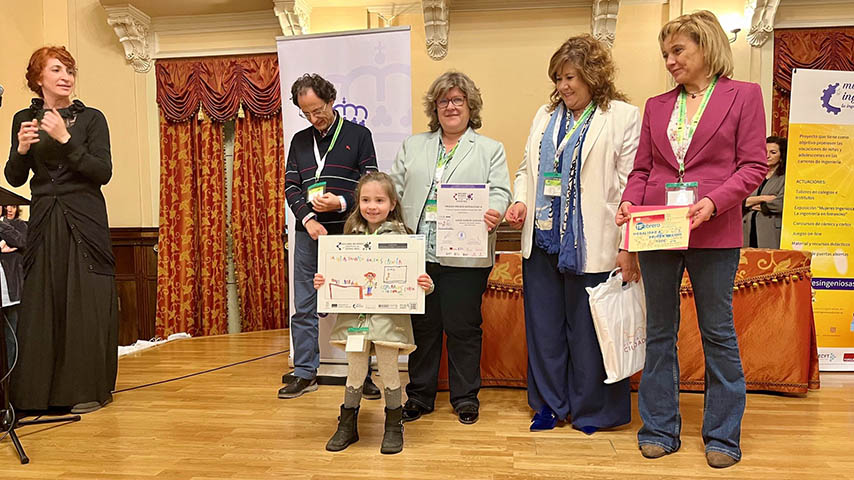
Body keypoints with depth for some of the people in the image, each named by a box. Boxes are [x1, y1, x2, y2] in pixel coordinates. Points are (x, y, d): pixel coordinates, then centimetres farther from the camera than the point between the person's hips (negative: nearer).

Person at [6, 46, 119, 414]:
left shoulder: (91, 118, 2)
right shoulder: (24, 119, 11)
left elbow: (103, 173, -8)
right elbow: (15, 179, 8)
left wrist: (66, 140, -17)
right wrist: (21, 150, -11)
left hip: (84, 220, -2)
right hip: (43, 221, 3)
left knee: (86, 303, -3)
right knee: (41, 303, 0)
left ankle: (88, 390, 6)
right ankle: (38, 393, 10)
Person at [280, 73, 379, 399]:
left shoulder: (358, 135, 4)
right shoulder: (300, 141, 14)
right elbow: (290, 186, 8)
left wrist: (341, 202, -17)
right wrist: (307, 218, -9)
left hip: (347, 233, -3)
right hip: (308, 233, 3)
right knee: (304, 308, 7)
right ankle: (305, 373, 18)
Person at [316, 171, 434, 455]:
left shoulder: (400, 236, -3)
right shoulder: (351, 236, 6)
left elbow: (413, 276, -4)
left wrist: (426, 286, -23)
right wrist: (321, 283, -7)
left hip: (389, 314, -2)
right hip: (354, 313, 3)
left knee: (388, 370, 6)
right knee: (355, 371, 11)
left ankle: (394, 426, 26)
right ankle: (348, 425, 29)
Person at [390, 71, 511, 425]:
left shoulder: (490, 150, 9)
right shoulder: (413, 146, 17)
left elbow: (499, 192, -1)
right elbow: (396, 190, 11)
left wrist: (492, 212, -24)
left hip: (464, 256, -2)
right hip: (417, 253, 3)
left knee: (463, 327, 5)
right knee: (423, 326, 10)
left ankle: (465, 397, 21)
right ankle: (420, 395, 24)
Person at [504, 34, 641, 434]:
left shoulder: (623, 117, -3)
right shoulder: (546, 115, 14)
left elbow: (631, 185, -8)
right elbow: (527, 168, 20)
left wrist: (628, 246, -13)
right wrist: (520, 201, 0)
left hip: (590, 245, -5)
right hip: (542, 239, 6)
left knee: (587, 329, 5)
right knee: (544, 325, 12)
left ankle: (590, 409, 24)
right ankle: (550, 403, 29)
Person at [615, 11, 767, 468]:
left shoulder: (744, 95, 2)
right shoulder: (657, 105, 13)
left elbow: (753, 166, -3)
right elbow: (642, 169, 12)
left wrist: (713, 202, -18)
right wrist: (629, 202, -7)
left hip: (714, 233, -3)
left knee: (718, 332, 6)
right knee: (659, 332, 9)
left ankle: (722, 436, 21)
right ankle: (660, 429, 22)